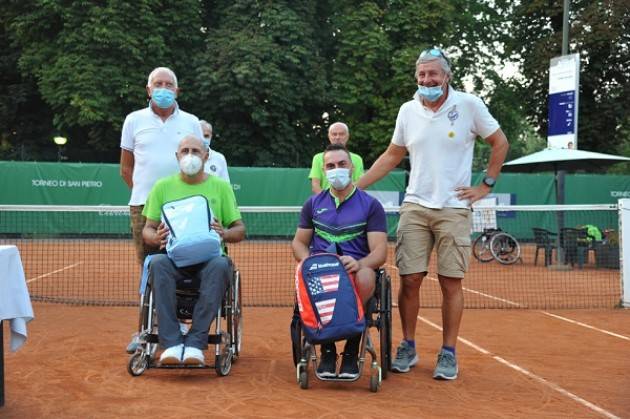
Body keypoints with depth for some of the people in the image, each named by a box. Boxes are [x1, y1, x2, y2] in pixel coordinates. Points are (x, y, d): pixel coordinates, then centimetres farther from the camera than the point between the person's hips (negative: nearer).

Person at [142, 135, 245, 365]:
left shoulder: (221, 187, 12)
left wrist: (225, 233, -13)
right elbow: (147, 230, 13)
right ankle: (171, 343, -35)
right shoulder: (162, 186, 14)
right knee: (157, 263, -35)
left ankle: (196, 342, -34)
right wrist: (157, 237, -12)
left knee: (220, 265, -36)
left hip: (209, 257, -1)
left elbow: (240, 230, 11)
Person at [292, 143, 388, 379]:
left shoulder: (370, 205, 7)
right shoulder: (313, 203, 17)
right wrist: (308, 261, -6)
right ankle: (327, 349, -17)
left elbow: (380, 251, -1)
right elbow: (299, 242, 18)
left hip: (356, 269, -2)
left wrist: (359, 264, -24)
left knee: (365, 277, -39)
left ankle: (352, 351, -19)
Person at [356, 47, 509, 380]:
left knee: (451, 282, 0)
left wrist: (486, 185, 2)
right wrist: (355, 185, 11)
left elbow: (500, 143, 7)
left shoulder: (469, 105, -3)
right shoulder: (408, 111, 7)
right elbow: (392, 156, 17)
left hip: (454, 209, -2)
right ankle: (407, 348, 14)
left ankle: (448, 353, 10)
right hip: (414, 207, 3)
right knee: (409, 280, 0)